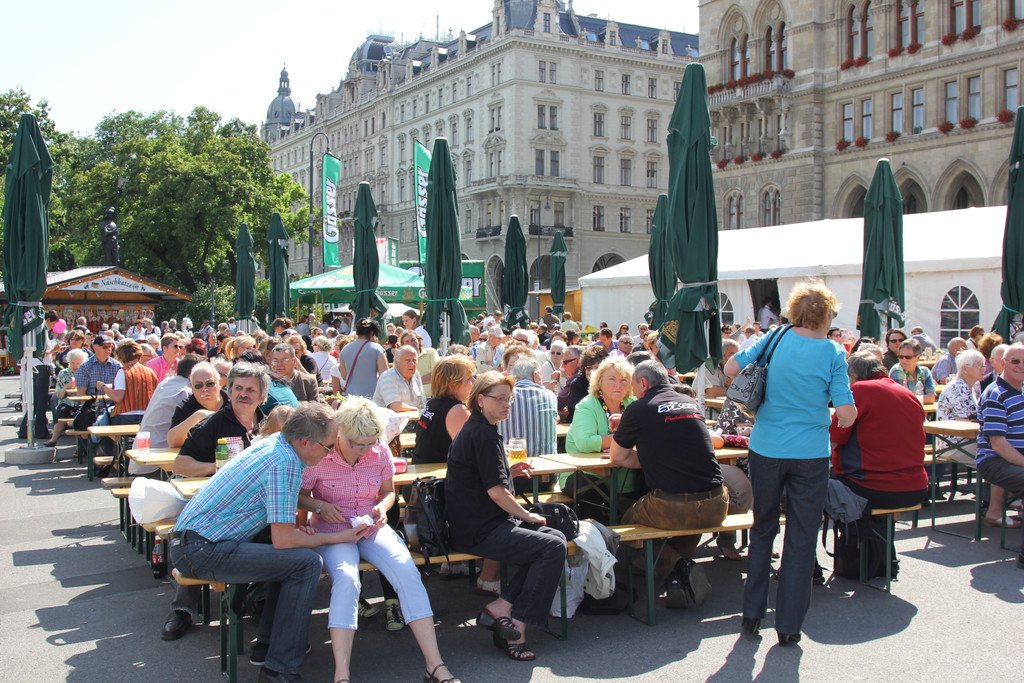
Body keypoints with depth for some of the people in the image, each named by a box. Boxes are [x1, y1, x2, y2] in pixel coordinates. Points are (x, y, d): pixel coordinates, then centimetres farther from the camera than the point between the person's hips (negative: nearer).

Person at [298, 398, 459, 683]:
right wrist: (320, 506, -18)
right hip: (332, 531, -3)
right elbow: (300, 496, 2)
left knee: (407, 572, -24)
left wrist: (382, 507, -8)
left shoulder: (381, 452, -3)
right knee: (346, 578, -35)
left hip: (372, 528, 3)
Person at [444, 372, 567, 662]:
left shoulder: (475, 429, 17)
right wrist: (527, 515, -5)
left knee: (554, 537, 5)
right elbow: (496, 492, -18)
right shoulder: (483, 434, -16)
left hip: (479, 524, 11)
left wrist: (510, 471, 13)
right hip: (478, 531, -11)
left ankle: (501, 607, 0)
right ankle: (516, 626, -10)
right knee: (553, 547, -16)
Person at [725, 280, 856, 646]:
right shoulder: (832, 353, -9)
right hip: (810, 455, -2)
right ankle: (788, 626, 13)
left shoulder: (776, 338, -3)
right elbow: (847, 416, -12)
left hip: (766, 450, 2)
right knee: (801, 539, 8)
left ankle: (751, 615, 22)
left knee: (762, 530, 18)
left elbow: (730, 369, -1)